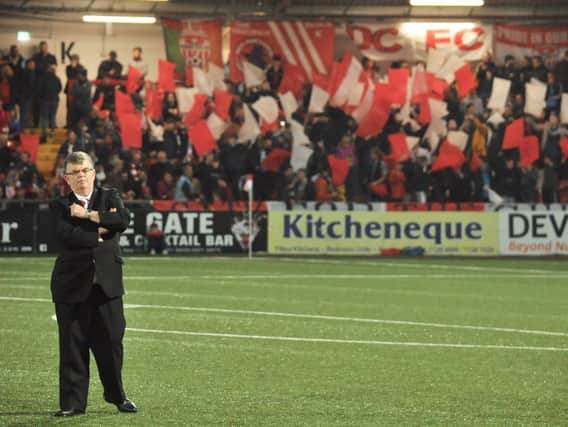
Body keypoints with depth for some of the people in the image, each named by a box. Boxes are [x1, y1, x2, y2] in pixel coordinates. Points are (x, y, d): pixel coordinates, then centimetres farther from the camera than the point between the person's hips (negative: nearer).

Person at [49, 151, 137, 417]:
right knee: (72, 347, 0)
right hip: (72, 285, -2)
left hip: (107, 284, 2)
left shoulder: (109, 197, 10)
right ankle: (72, 402, 6)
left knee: (111, 342, 6)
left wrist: (88, 215, -10)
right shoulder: (59, 206, 4)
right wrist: (100, 230, -10)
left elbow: (123, 220, -11)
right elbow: (66, 236, -14)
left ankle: (116, 395, 24)